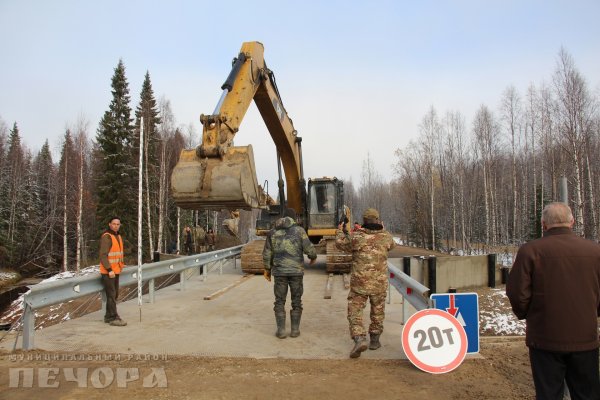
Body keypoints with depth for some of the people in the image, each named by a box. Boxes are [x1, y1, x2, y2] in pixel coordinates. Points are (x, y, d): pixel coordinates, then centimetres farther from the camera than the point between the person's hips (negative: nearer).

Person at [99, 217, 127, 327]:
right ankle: (113, 318, -2)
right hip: (108, 271, -9)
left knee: (115, 294, 14)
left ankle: (108, 316, 25)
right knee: (111, 295, -7)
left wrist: (121, 265, 20)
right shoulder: (106, 237, -14)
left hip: (116, 270, 9)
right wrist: (109, 270, -24)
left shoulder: (118, 236, 14)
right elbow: (103, 255, -20)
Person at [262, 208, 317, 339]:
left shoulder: (273, 231, 4)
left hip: (280, 271, 1)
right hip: (296, 271, -1)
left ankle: (281, 331, 7)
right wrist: (313, 257, 13)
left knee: (280, 302, 9)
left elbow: (267, 253, 5)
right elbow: (309, 248, -10)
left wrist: (267, 269, 16)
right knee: (296, 301, 11)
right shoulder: (299, 230, -4)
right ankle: (295, 330, 11)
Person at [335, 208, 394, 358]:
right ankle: (374, 340, 28)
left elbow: (340, 244, 6)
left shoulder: (357, 237, -12)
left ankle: (359, 340, -13)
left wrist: (340, 231, 24)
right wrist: (381, 228, 32)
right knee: (377, 312, 20)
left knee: (355, 312, 4)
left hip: (360, 283, -3)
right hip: (379, 283, 3)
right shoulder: (386, 236, -4)